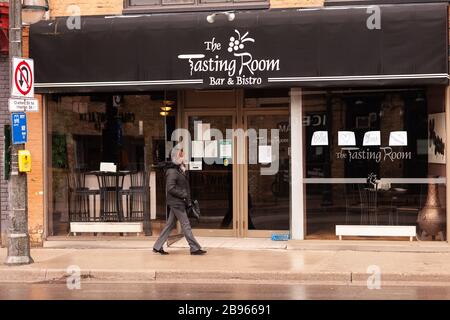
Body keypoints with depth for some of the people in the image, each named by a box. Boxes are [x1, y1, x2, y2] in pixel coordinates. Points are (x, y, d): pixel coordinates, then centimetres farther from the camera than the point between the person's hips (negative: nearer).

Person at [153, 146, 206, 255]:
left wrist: (188, 199, 11)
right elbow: (171, 188, -21)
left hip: (179, 201, 9)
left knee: (170, 225, 12)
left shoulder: (180, 169, 14)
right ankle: (194, 248, 2)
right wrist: (184, 195, -16)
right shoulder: (172, 171, -15)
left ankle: (157, 246, 17)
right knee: (186, 225, -4)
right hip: (176, 202, -9)